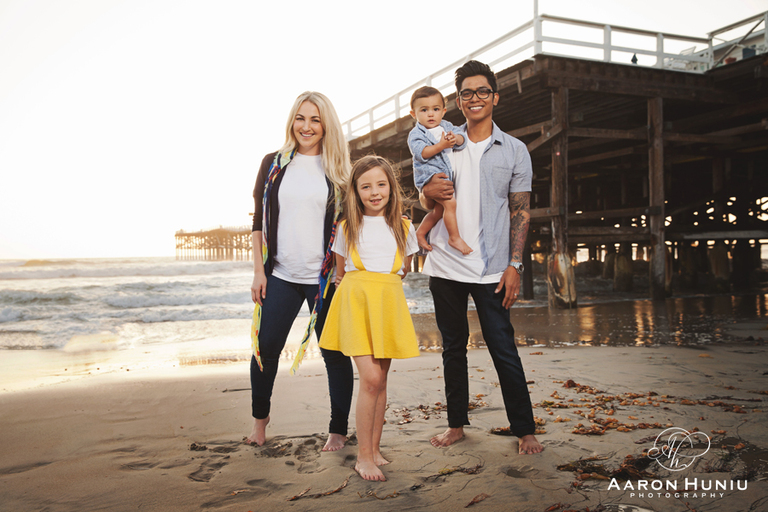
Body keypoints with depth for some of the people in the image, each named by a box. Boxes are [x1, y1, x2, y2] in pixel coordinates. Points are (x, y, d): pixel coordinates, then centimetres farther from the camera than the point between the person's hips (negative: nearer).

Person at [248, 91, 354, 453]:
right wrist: (259, 271, 2)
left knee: (335, 352, 4)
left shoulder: (338, 169, 3)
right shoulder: (274, 164, 7)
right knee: (265, 347, 6)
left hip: (325, 277, -1)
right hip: (281, 274, 2)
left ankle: (338, 430, 19)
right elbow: (259, 221, 8)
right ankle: (260, 417, 30)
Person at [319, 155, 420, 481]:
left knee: (380, 380, 8)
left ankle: (374, 449, 20)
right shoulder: (347, 227, 4)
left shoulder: (404, 227, 8)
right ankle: (363, 457, -1)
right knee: (370, 378, -12)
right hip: (355, 301, -2)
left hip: (389, 303, 3)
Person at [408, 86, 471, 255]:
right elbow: (421, 153, -21)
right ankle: (455, 238, -10)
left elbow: (461, 140, 0)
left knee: (438, 210, 14)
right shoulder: (416, 134, -6)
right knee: (450, 202, -21)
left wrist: (455, 138, -23)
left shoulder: (446, 126, 12)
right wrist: (441, 145, -27)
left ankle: (420, 233, 31)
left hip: (446, 176, 7)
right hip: (429, 176, -7)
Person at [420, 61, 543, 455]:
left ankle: (524, 430, 11)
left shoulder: (514, 150, 5)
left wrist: (514, 265, -8)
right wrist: (428, 191, -9)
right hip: (445, 264, 3)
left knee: (503, 349, -1)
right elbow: (425, 197, 17)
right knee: (453, 348, 11)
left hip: (490, 269, -3)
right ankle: (457, 424, 23)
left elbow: (521, 211, 2)